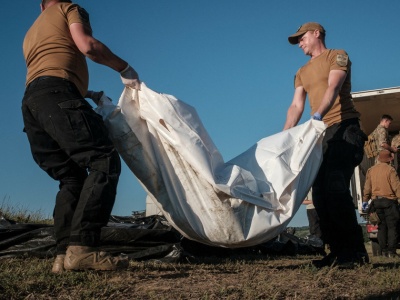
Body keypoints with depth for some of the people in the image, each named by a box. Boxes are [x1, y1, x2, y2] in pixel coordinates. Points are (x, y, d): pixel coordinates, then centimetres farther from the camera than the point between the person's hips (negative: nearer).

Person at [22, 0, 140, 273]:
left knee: (72, 178, 4)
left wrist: (90, 95, 39)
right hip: (56, 94, -8)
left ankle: (64, 254, -12)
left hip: (31, 103, 8)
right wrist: (125, 68, 10)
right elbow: (88, 46, -2)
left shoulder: (31, 34, 38)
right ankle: (81, 248, -33)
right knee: (104, 162, -18)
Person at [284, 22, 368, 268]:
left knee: (335, 188, -20)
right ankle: (338, 251, 2)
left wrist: (318, 115, -33)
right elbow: (296, 106, 14)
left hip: (343, 129, -7)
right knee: (320, 193, -1)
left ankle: (355, 251, -14)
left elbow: (333, 87, -15)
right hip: (319, 134, 7)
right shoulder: (302, 73, 24)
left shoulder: (337, 56, 4)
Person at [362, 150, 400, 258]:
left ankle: (384, 250, 11)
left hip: (376, 201, 5)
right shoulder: (390, 170, -10)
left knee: (381, 227, 10)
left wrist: (365, 200, 16)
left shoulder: (371, 170, 6)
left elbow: (367, 187, 9)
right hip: (389, 200, -5)